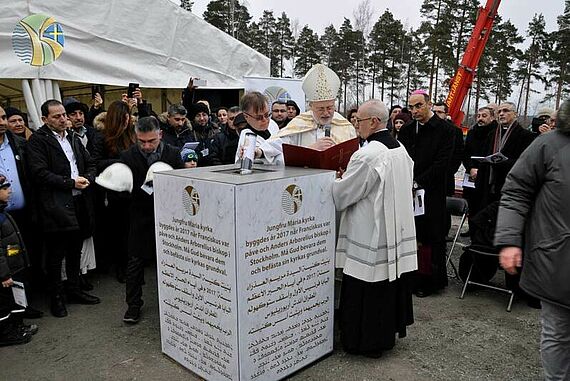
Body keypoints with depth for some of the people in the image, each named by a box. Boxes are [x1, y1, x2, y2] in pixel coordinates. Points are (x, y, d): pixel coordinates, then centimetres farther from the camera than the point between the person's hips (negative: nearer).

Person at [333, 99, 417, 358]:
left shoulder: (366, 155, -21)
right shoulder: (401, 149, 6)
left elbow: (341, 195, -17)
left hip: (370, 236, -9)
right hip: (397, 231, 9)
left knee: (366, 291, 5)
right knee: (390, 284, 18)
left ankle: (365, 342, 18)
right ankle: (389, 331, 33)